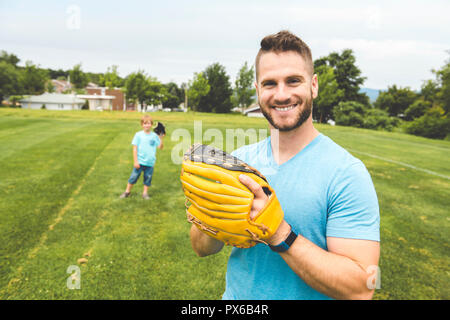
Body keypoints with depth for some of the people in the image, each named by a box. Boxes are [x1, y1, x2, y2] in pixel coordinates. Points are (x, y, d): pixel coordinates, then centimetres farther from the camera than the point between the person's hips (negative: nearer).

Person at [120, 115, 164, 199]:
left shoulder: (154, 135, 1)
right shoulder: (138, 135, -3)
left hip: (150, 162, 2)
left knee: (148, 177, 9)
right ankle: (127, 191, 22)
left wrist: (161, 138, -15)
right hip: (140, 161, -1)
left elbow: (160, 147, 1)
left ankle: (145, 193, 25)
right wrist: (135, 161, -7)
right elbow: (135, 148, -3)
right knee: (134, 176, 4)